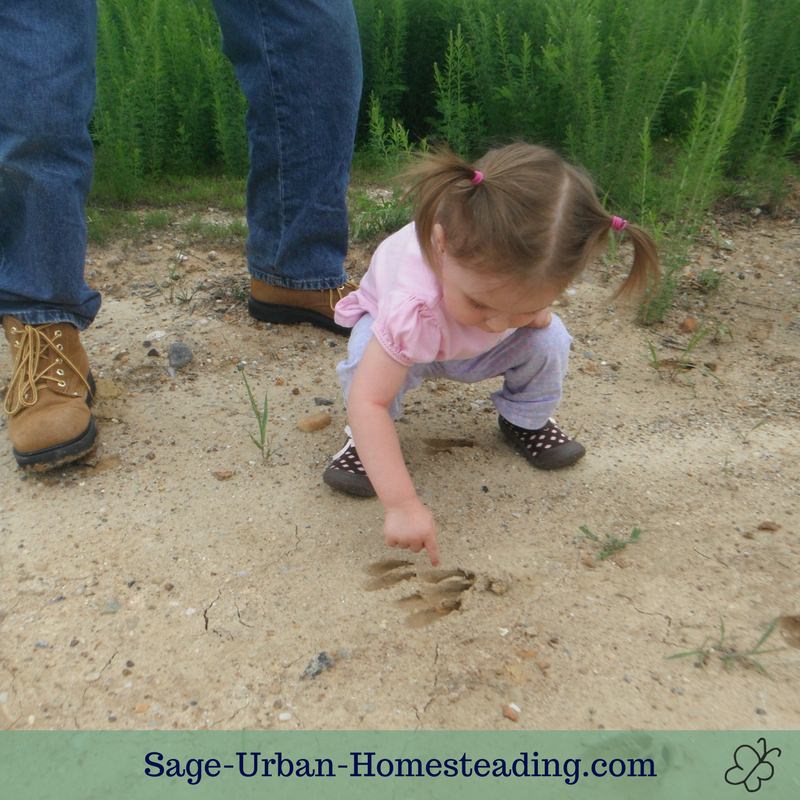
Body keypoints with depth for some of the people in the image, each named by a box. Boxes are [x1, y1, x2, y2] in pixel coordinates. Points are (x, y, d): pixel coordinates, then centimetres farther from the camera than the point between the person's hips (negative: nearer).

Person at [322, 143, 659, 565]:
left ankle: (526, 421, 8)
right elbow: (367, 400, -48)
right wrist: (401, 504, -54)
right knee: (368, 352, -36)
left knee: (549, 341, -22)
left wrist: (534, 315, -26)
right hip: (387, 323, -3)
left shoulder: (518, 268, -34)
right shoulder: (412, 307, -47)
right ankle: (364, 439, -6)